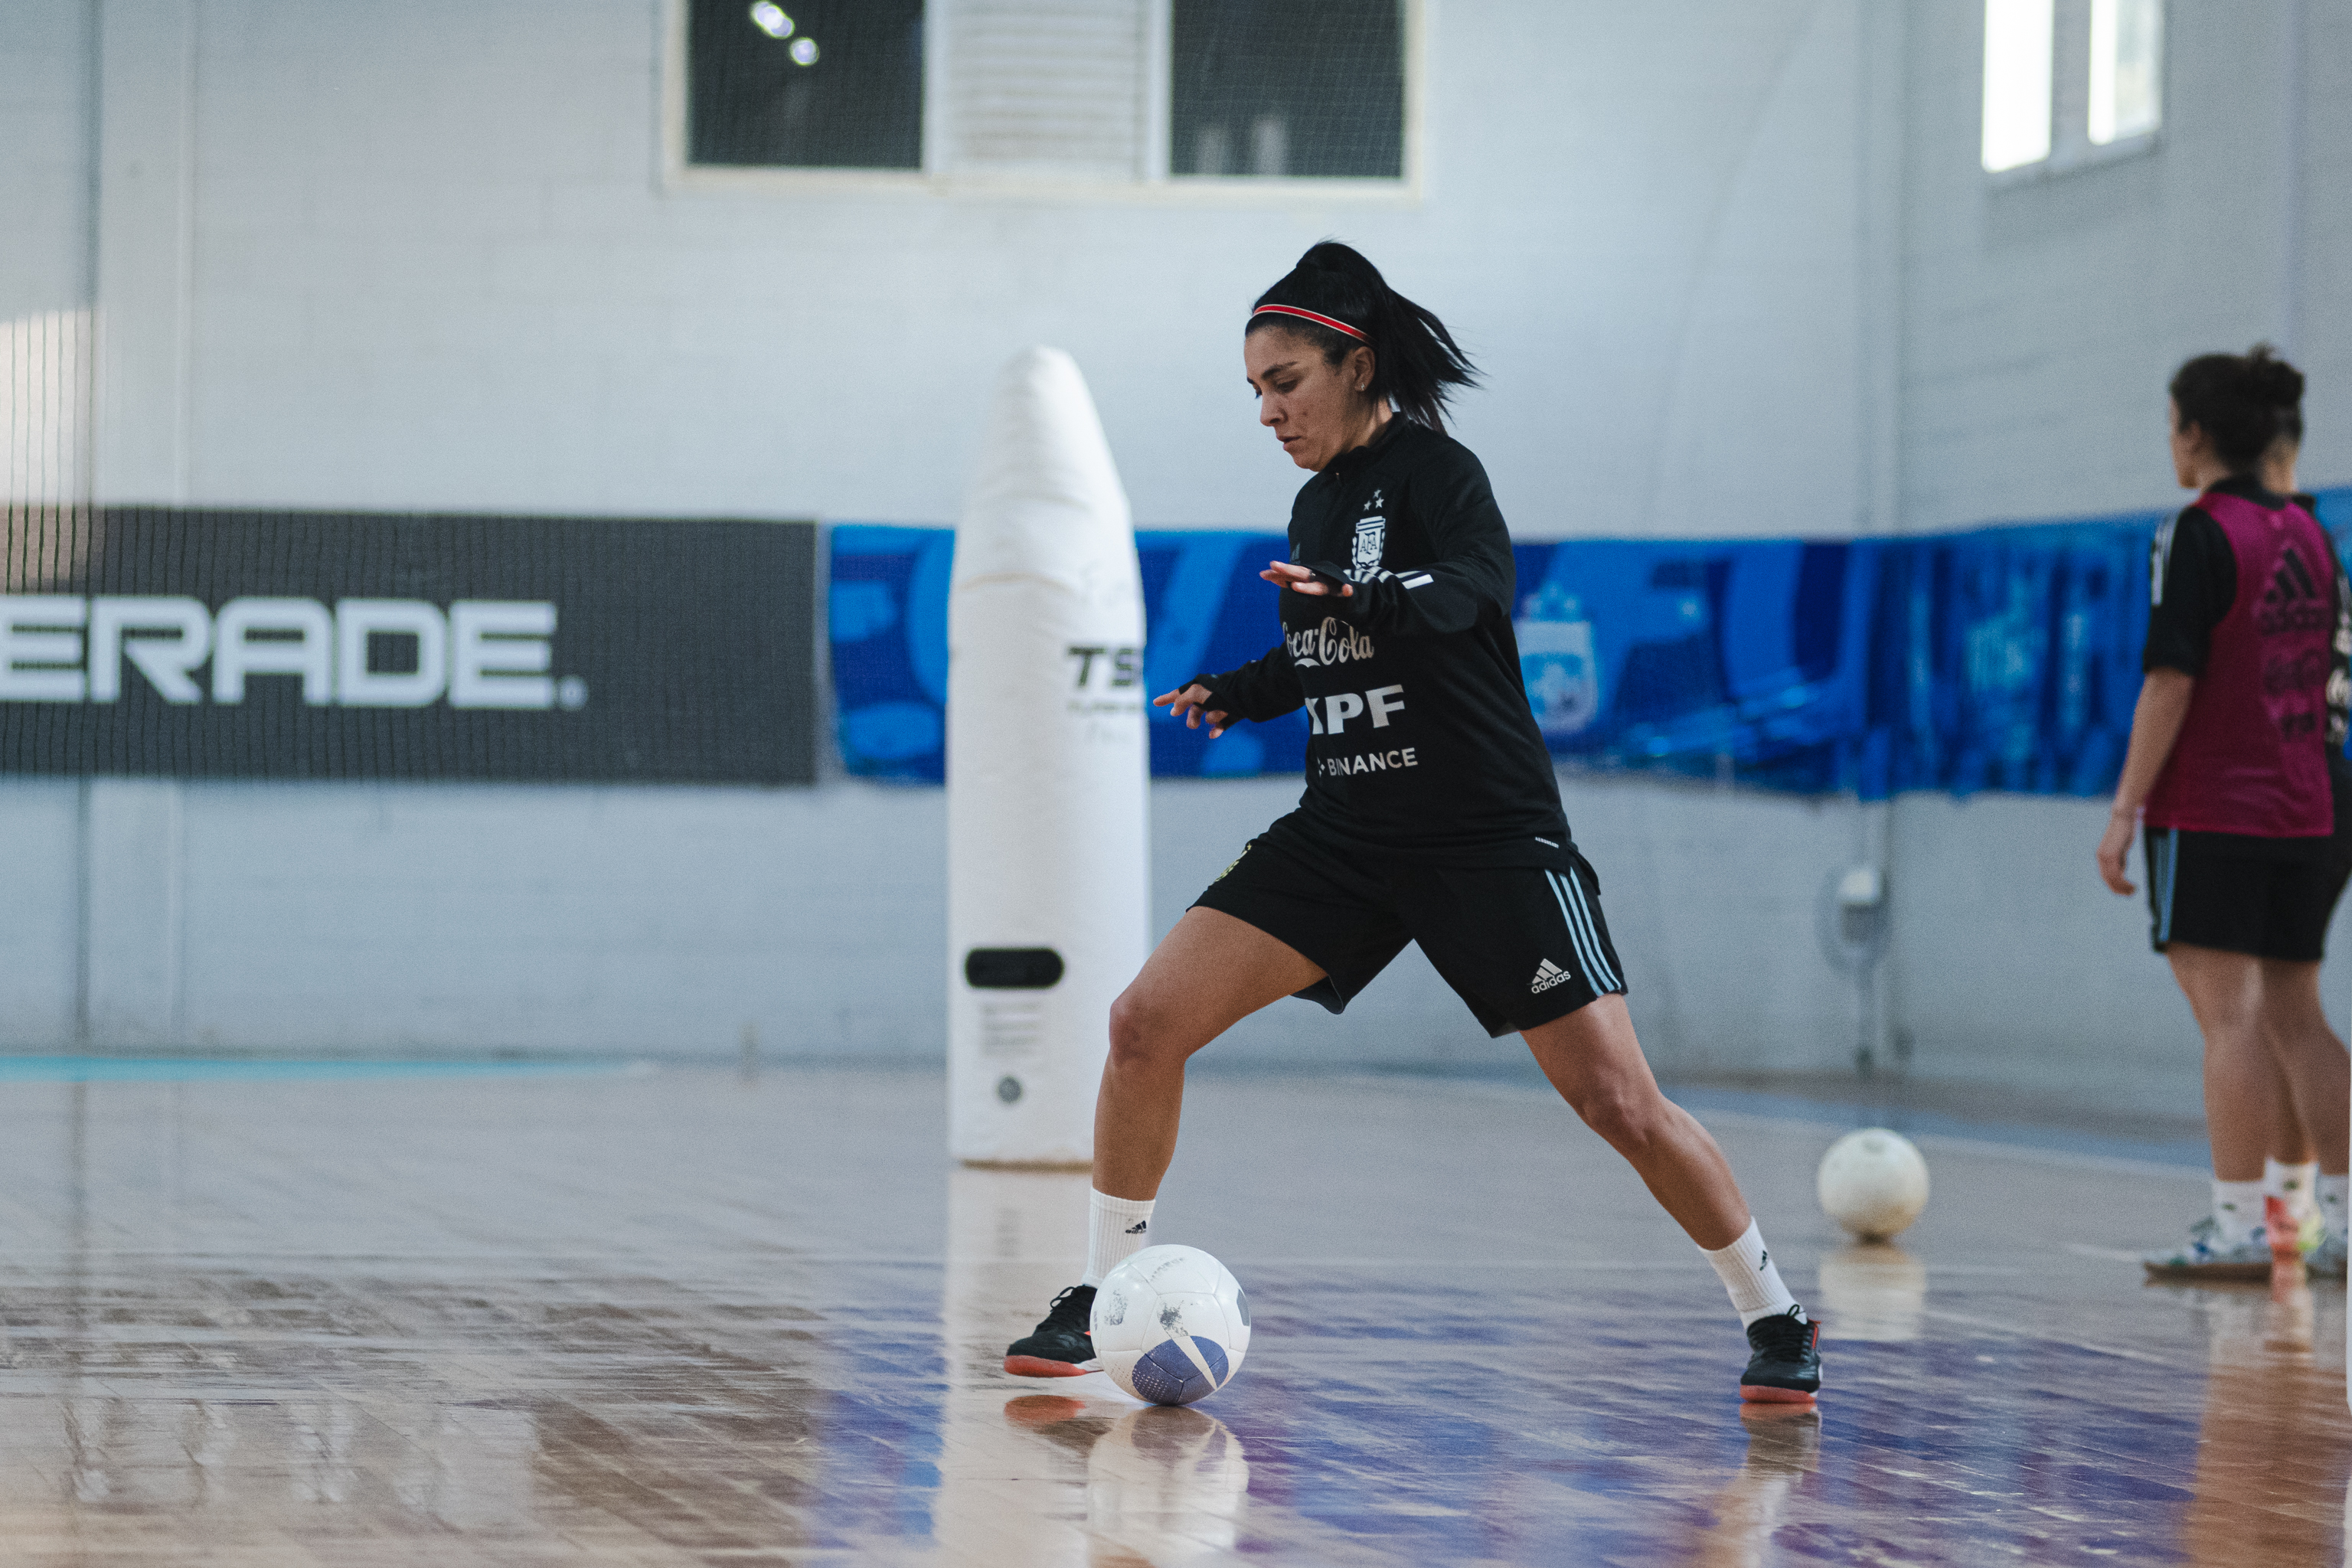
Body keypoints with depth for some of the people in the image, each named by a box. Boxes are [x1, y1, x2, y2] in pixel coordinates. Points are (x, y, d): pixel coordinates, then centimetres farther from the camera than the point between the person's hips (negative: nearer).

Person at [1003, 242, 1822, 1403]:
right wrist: (1235, 694, 8)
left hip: (1488, 838, -7)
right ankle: (1097, 1300, 4)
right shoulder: (1316, 506, 10)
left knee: (1618, 1103, -10)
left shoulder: (1435, 471, -11)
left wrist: (1360, 596, -51)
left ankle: (1775, 1318, 9)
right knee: (1145, 1023, -8)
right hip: (1344, 832, 7)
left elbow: (1471, 591, -33)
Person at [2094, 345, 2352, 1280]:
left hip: (2210, 813, -7)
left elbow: (2171, 682, -16)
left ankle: (2239, 1226, -9)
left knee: (2228, 1016, -7)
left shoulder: (2200, 535, -11)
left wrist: (2125, 808, -13)